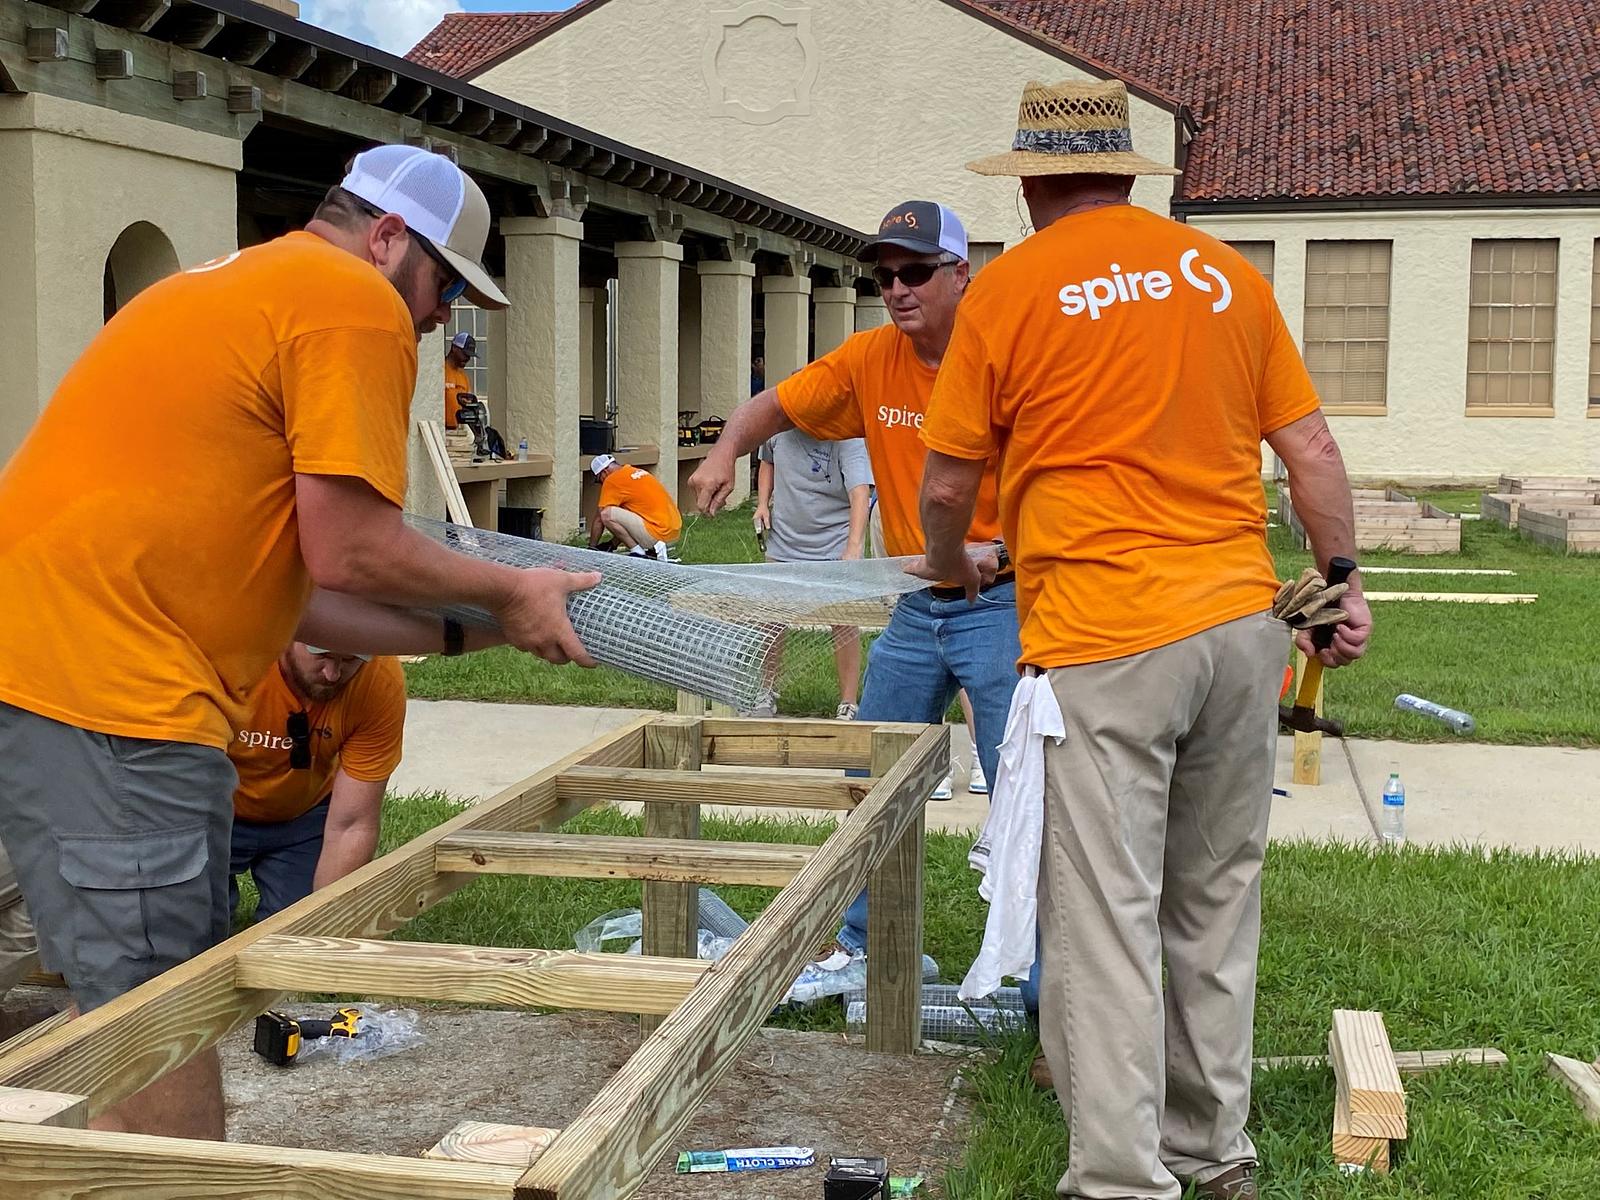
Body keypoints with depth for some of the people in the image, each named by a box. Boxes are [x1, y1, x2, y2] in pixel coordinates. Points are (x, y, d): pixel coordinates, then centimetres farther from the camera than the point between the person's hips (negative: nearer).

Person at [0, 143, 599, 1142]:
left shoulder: (240, 285, 25)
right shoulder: (358, 306, -5)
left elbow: (279, 579, 23)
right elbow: (347, 553, -11)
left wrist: (463, 634, 22)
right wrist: (508, 593, 4)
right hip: (101, 689, -10)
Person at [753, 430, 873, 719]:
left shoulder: (848, 437, -21)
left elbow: (860, 494, -31)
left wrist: (853, 549, -43)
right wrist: (763, 503, 5)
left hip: (835, 547, -5)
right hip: (783, 541, 5)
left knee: (844, 620, -3)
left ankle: (848, 705, 7)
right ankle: (764, 695, 26)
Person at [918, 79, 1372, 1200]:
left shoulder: (1010, 287, -1)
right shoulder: (1226, 274, 10)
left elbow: (946, 485, 5)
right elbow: (1313, 451, 10)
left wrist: (950, 562, 25)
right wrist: (1346, 586, 21)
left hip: (1104, 642, -5)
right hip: (1243, 624, 5)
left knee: (1106, 920, -1)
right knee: (1216, 906, 16)